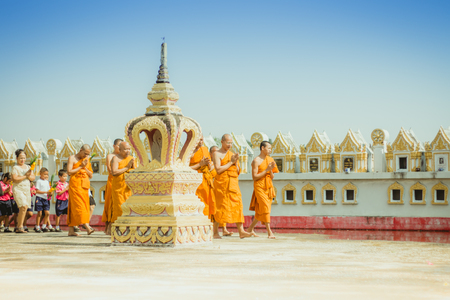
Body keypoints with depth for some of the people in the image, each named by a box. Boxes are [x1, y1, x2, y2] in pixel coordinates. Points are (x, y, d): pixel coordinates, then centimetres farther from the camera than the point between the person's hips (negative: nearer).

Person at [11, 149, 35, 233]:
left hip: (27, 190, 6)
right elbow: (14, 179, -13)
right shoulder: (15, 168, -2)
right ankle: (20, 227, -14)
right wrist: (25, 176, -12)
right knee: (23, 207, -19)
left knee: (23, 209, 4)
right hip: (18, 189, -6)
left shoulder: (28, 167, 15)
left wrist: (29, 176, -9)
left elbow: (33, 178, 12)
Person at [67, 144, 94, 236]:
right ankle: (87, 227, -30)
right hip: (75, 184, -6)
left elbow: (91, 175, 14)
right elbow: (69, 172, -10)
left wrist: (85, 168, -2)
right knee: (79, 206, -16)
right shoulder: (72, 158, 1)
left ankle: (71, 230, 3)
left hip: (85, 185, 6)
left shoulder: (87, 160, 17)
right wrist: (80, 167, -11)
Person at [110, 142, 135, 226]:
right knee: (119, 208, -7)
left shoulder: (131, 158, 13)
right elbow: (114, 172, -17)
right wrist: (127, 168, -13)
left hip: (129, 187, 5)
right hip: (118, 187, -5)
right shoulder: (116, 158, -3)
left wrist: (133, 165, -8)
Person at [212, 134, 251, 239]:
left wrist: (236, 162, -1)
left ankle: (241, 231, -8)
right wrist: (231, 162, -10)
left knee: (237, 206, -4)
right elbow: (218, 169, -14)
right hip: (221, 183, -6)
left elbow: (238, 172, 17)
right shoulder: (217, 154, -1)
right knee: (221, 207, -4)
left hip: (233, 184, 6)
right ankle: (215, 232, 5)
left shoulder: (232, 154, 17)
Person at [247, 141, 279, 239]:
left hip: (269, 187, 6)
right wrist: (266, 170, -15)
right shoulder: (256, 161, -7)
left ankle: (250, 228, 23)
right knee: (265, 208, -15)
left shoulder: (270, 160, 11)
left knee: (260, 211, 9)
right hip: (259, 186, -6)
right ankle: (269, 232, -14)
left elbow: (272, 177, 11)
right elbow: (254, 177, -12)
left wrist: (271, 170, -9)